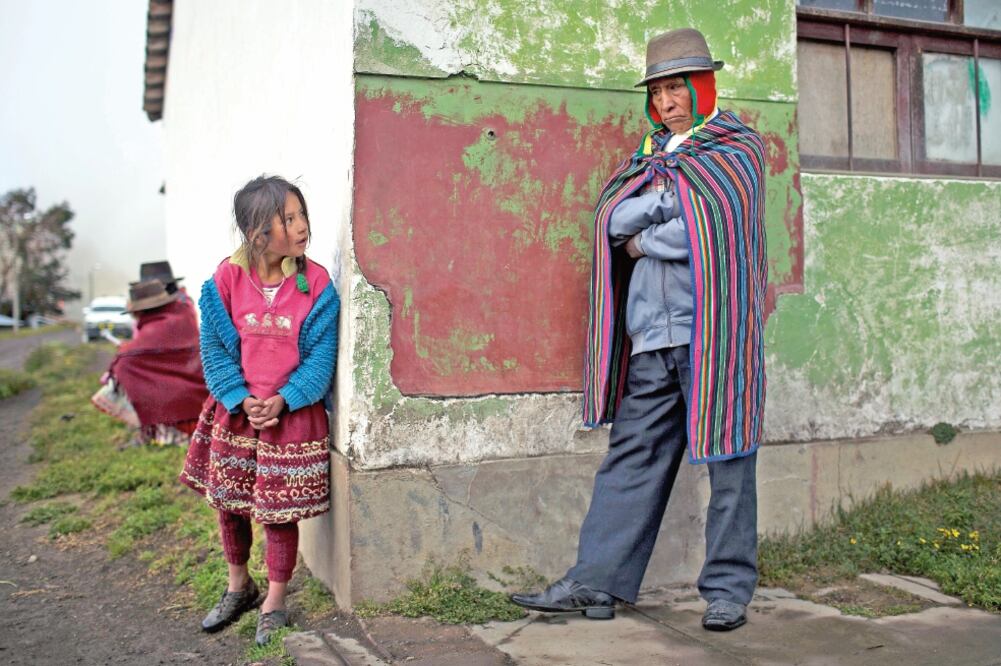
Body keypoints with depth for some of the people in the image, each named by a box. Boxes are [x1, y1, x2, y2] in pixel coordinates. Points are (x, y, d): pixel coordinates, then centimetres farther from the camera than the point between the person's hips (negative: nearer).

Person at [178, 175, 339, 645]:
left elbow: (320, 354, -9)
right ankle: (238, 587, 40)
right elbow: (215, 349, -4)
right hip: (235, 413, 2)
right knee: (229, 504, 15)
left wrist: (283, 400, -20)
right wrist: (241, 399, -16)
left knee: (280, 512, 6)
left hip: (292, 415, -2)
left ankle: (275, 602, 26)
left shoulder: (315, 284, -10)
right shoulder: (225, 280, -8)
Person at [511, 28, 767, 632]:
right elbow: (612, 217, 6)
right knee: (631, 457, 5)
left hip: (713, 332, -5)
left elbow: (713, 229, -12)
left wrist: (641, 240, -3)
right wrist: (668, 192, -6)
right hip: (650, 338, 5)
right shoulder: (648, 156, 21)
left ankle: (729, 588, 12)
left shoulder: (738, 150, 4)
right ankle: (597, 582, 10)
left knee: (727, 459, 1)